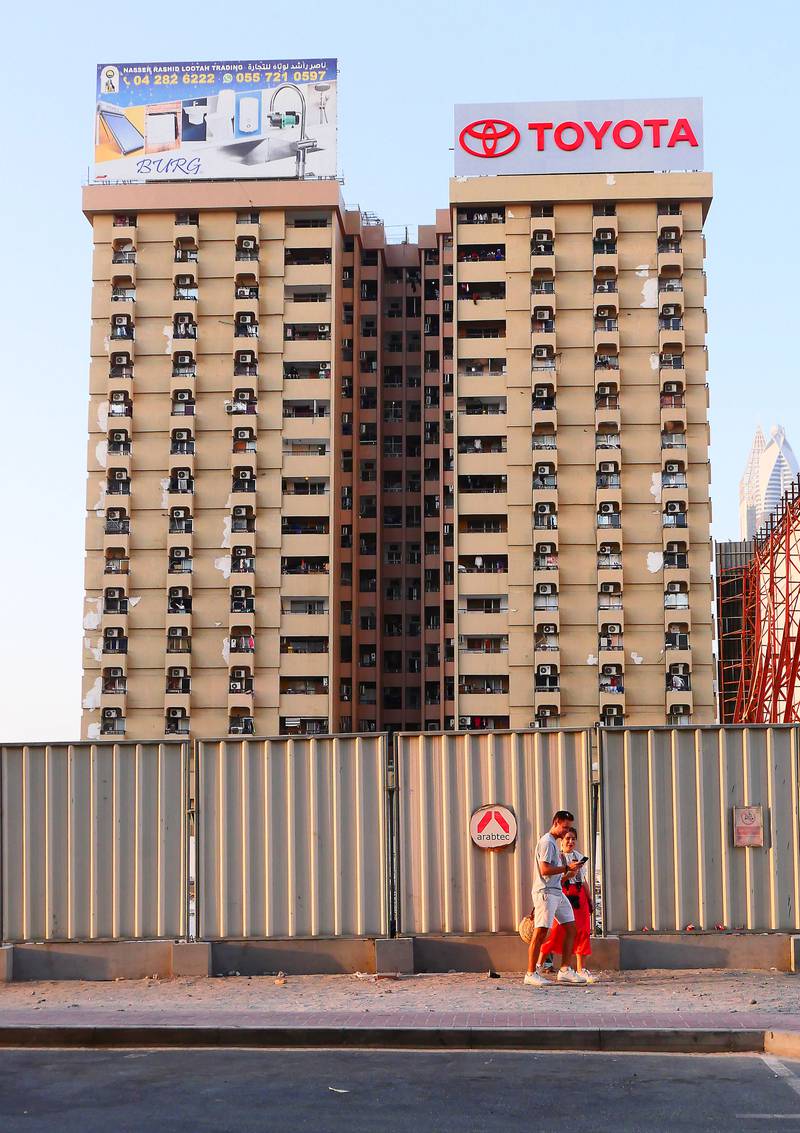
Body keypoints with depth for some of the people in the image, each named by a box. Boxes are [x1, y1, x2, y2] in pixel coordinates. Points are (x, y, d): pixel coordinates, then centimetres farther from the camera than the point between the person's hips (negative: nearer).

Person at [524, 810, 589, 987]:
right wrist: (567, 867, -14)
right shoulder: (546, 842, -10)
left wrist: (568, 874, 10)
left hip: (557, 892, 10)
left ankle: (565, 971, 8)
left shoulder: (554, 843, 22)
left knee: (571, 928, 7)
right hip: (545, 892, -10)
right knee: (540, 933, -10)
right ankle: (531, 974, -7)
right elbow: (545, 870, -20)